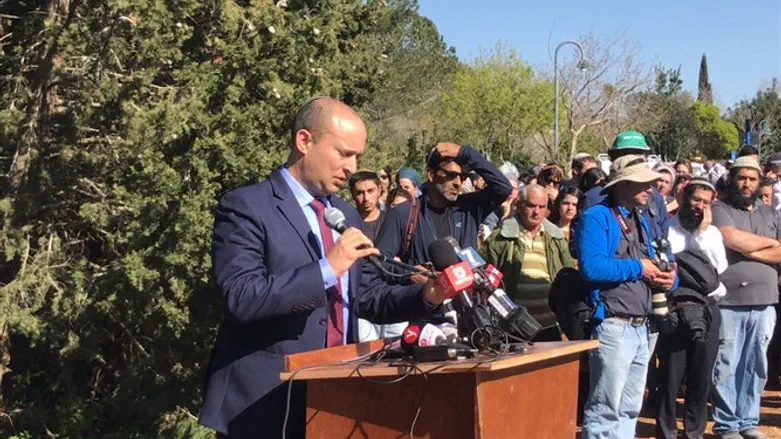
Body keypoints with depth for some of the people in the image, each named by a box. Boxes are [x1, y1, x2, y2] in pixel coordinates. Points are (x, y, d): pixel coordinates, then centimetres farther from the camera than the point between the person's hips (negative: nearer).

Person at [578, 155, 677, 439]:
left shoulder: (640, 221, 18)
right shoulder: (596, 217, -8)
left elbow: (651, 267, 21)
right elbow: (591, 267, -23)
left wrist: (668, 279, -3)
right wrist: (638, 268, -12)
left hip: (641, 327, 9)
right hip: (613, 327, -9)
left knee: (629, 410, 15)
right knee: (605, 411, -5)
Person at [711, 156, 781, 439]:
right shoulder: (720, 210, 1)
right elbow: (732, 239, -17)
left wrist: (751, 252, -8)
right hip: (728, 302, -4)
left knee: (755, 366, 9)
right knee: (726, 367, 0)